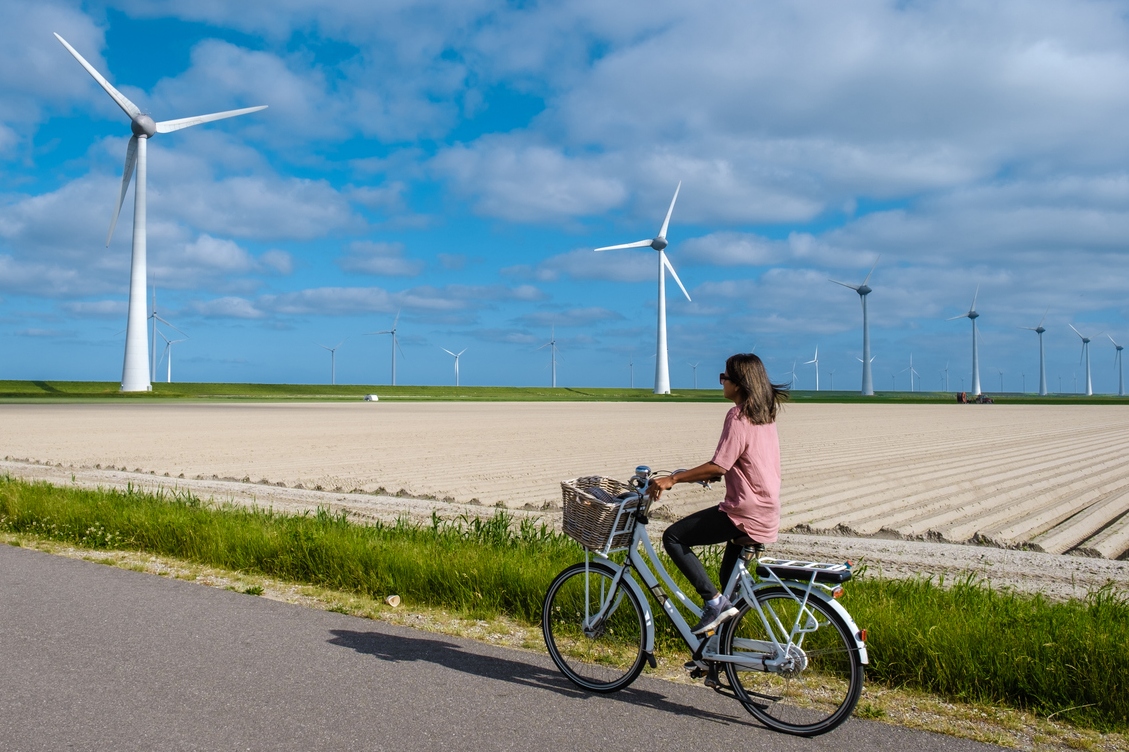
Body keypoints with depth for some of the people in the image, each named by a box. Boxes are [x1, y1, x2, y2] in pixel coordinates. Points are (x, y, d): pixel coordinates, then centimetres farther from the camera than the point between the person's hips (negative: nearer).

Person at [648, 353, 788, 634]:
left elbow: (718, 466, -21)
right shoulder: (765, 413, 12)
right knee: (730, 577, 22)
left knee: (673, 537, -3)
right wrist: (692, 474, 21)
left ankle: (714, 601, -9)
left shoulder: (738, 416, -16)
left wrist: (672, 479, -18)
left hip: (746, 516, -9)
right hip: (768, 515, 9)